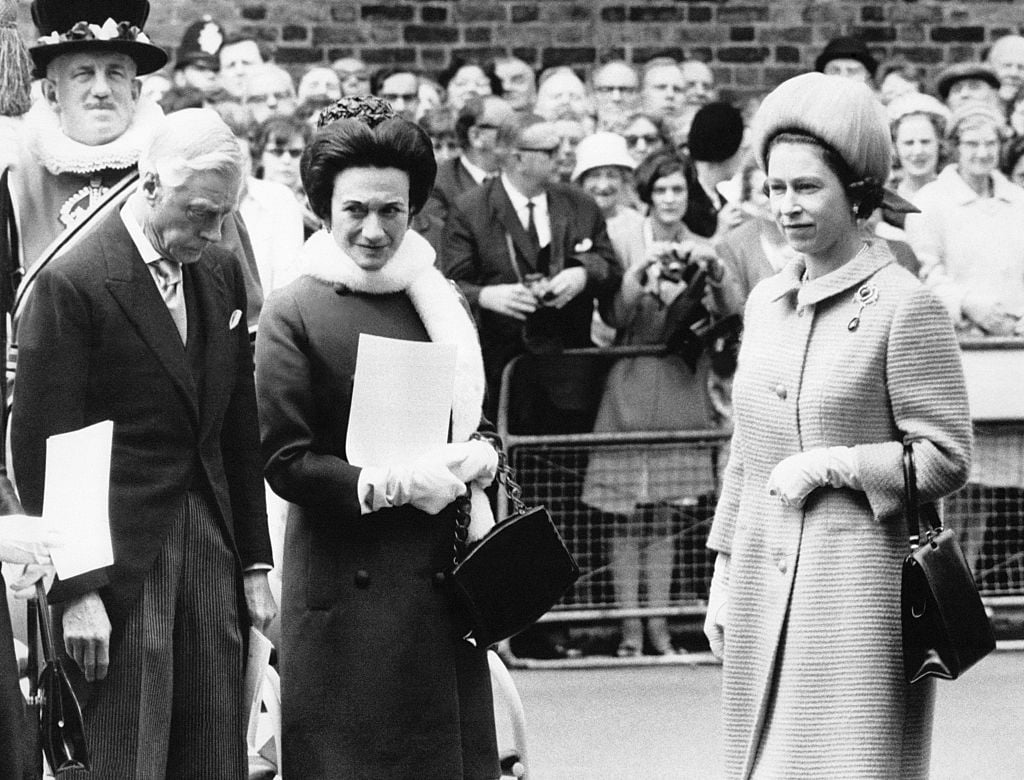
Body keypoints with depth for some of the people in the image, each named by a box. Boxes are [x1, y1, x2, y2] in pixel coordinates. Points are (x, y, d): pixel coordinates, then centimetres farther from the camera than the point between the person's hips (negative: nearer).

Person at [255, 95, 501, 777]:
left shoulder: (443, 303, 12)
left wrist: (478, 459, -1)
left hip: (443, 580, 5)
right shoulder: (296, 314, -5)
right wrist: (392, 484, -17)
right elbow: (286, 462, -8)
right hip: (348, 586, -5)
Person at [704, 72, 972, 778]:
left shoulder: (904, 306, -7)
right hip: (762, 583, 6)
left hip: (859, 584, -6)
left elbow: (946, 460, -7)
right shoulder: (767, 302, 13)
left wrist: (832, 465, -14)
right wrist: (723, 579, 17)